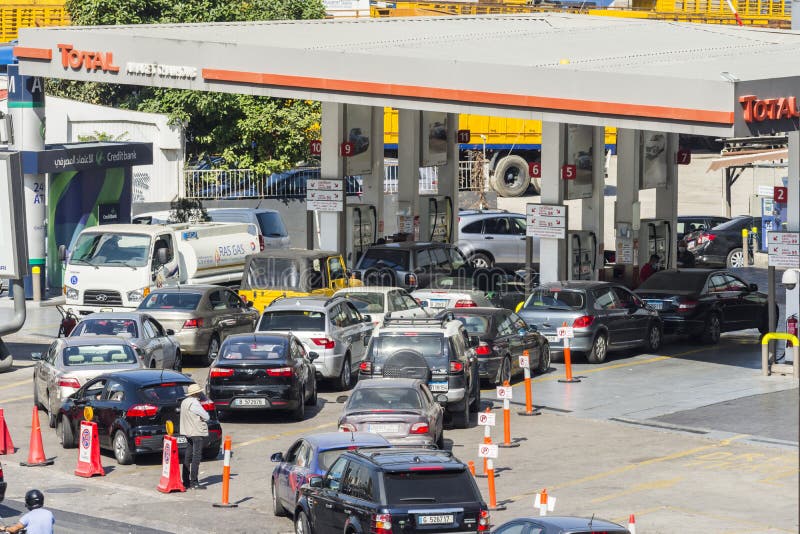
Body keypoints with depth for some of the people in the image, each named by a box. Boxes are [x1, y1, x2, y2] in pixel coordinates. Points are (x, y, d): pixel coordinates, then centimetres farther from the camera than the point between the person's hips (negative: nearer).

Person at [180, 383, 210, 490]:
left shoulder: (184, 402, 12)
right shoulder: (194, 403, -17)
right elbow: (206, 417, -14)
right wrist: (204, 415, 6)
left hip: (188, 432, 10)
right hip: (197, 433, -10)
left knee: (188, 457, 12)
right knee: (196, 458, -7)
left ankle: (186, 481, 16)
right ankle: (194, 483, -8)